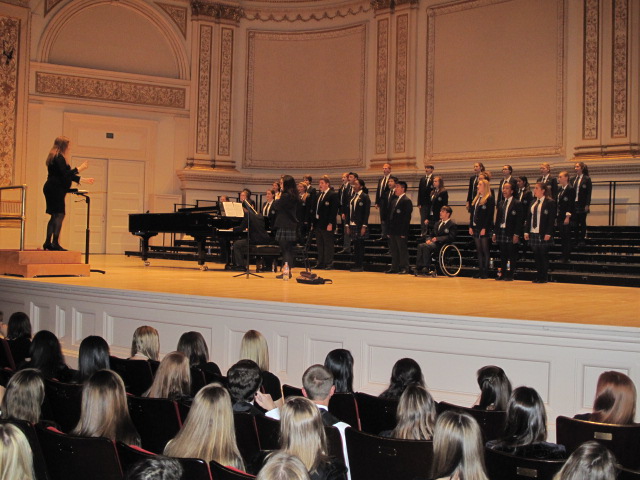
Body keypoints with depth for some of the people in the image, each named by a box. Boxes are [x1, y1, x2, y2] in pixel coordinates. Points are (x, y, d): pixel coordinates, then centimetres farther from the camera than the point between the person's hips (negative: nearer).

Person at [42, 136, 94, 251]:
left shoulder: (57, 157, 21)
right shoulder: (59, 158, -11)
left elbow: (67, 175, 26)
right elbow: (65, 174, -19)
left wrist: (84, 180, 26)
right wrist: (79, 168, -9)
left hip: (52, 189, 10)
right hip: (55, 189, -10)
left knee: (55, 216, 12)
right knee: (59, 214, -12)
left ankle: (48, 243, 14)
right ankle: (55, 243, -17)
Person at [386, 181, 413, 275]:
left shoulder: (407, 201, -9)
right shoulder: (394, 201, 17)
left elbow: (407, 217, -14)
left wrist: (403, 232, -19)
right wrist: (389, 230, 14)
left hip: (401, 231, -8)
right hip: (393, 231, 8)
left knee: (403, 250, -4)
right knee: (394, 250, 11)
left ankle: (404, 268, 0)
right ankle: (394, 268, 17)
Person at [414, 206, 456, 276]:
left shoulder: (452, 224, -1)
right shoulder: (438, 224, 25)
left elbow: (450, 237, -13)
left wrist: (437, 238, -20)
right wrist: (429, 239, 0)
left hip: (442, 245, -7)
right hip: (434, 243, 7)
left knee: (426, 246, -32)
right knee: (420, 245, -22)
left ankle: (426, 268, -27)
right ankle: (418, 267, -26)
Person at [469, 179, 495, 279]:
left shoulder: (489, 199, -8)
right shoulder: (476, 199, 16)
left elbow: (489, 215, -14)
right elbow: (472, 213, 17)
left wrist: (484, 228, -18)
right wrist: (470, 226, 9)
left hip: (484, 229, -8)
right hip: (475, 228, 8)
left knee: (485, 250, -4)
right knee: (479, 251, 9)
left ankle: (486, 272, -1)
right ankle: (480, 271, 13)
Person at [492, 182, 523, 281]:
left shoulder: (517, 204, -5)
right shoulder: (500, 203, 14)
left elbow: (519, 220, -9)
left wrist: (516, 235, -15)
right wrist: (495, 233, 11)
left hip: (511, 233, -6)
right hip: (501, 232, 6)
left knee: (512, 255, -1)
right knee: (503, 255, 10)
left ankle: (510, 275, 3)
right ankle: (502, 274, 15)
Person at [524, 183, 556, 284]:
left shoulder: (550, 203, -6)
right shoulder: (533, 203, 14)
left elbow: (552, 219, -11)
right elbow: (529, 217, 15)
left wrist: (548, 234, -17)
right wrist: (526, 231, 7)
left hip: (543, 234, -6)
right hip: (533, 233, 6)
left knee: (544, 255, 0)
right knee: (536, 256, 8)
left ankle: (544, 277, 7)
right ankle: (538, 276, 16)